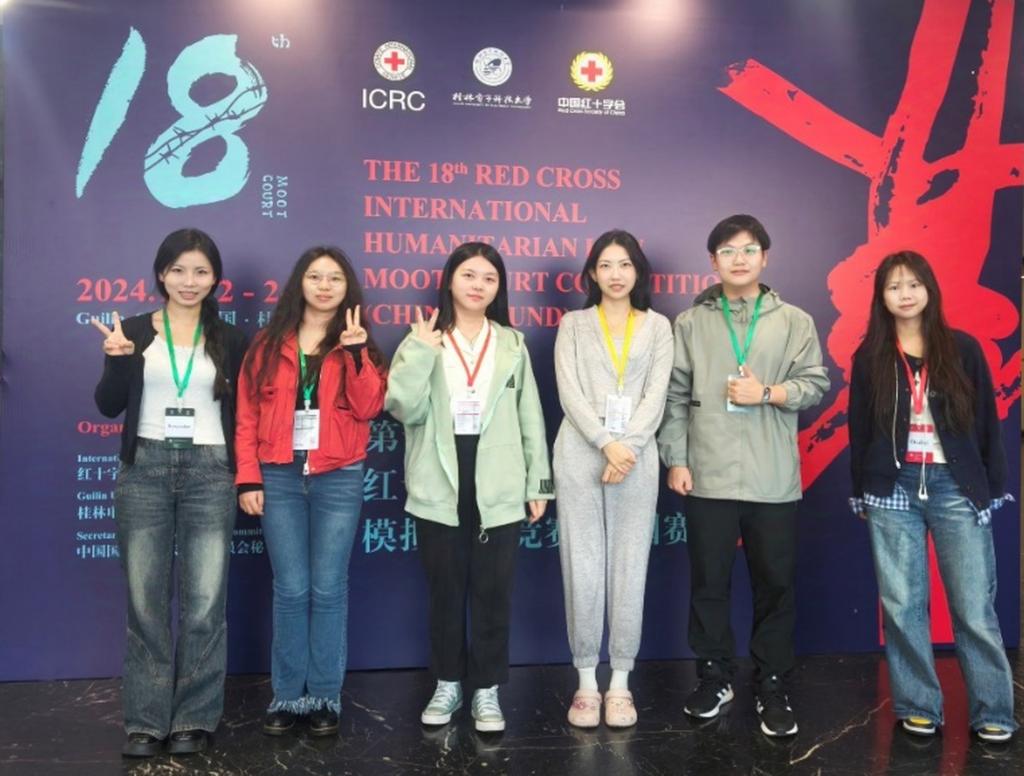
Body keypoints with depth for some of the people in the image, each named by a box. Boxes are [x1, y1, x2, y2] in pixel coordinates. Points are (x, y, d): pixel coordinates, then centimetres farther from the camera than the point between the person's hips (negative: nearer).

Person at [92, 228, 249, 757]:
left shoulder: (231, 340, 7)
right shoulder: (133, 331, 6)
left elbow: (241, 415, 8)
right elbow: (108, 406, -1)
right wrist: (116, 359, -18)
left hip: (209, 472, 0)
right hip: (145, 469, 1)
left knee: (204, 601, 0)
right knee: (145, 600, 4)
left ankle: (194, 718, 13)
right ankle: (146, 718, 15)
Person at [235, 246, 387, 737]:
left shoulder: (357, 346, 8)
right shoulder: (269, 344, 8)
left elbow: (368, 407, -7)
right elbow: (247, 415, 5)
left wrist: (355, 352, -17)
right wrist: (248, 478, -3)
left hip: (338, 479, 0)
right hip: (280, 477, 1)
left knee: (328, 588, 3)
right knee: (291, 589, 2)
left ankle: (325, 696, 14)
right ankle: (288, 694, 15)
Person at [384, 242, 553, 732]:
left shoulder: (512, 344, 9)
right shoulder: (423, 341, 4)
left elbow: (529, 415, 7)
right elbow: (404, 409, -8)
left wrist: (538, 482, 5)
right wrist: (421, 352, -16)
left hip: (497, 487, 0)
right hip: (440, 486, 0)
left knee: (492, 593, 4)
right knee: (444, 592, 11)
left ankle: (486, 690, 17)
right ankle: (447, 684, 25)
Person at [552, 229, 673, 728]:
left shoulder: (658, 327, 11)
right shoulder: (573, 324, 9)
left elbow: (656, 396, 1)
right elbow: (570, 393, -2)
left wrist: (629, 448, -13)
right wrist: (607, 443, -15)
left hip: (637, 457, 1)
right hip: (581, 455, 0)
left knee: (630, 569, 3)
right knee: (582, 570, 0)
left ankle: (620, 682, 14)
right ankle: (586, 682, 12)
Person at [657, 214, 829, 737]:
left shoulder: (794, 321, 6)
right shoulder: (690, 323, 5)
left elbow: (816, 384, 2)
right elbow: (673, 396, 3)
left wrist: (769, 393, -14)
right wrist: (675, 460, -3)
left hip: (774, 481, 0)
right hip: (707, 477, 0)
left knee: (775, 585, 7)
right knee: (708, 584, 8)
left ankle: (771, 686, 21)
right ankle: (715, 676, 25)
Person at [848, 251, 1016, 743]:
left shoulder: (962, 349, 3)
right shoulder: (870, 357, 5)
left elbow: (986, 423, 4)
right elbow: (859, 430, 8)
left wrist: (994, 488, 1)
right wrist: (861, 493, 8)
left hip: (957, 488, -1)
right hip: (894, 489, 1)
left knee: (974, 607, 0)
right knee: (902, 606, 5)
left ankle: (992, 712, 13)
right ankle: (917, 706, 18)